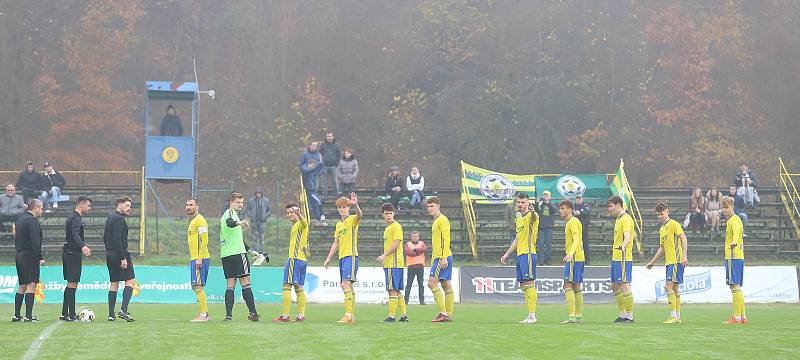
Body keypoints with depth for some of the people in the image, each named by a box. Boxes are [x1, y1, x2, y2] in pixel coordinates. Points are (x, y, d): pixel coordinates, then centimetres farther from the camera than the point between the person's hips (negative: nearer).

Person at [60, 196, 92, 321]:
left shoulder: (72, 217, 18)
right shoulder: (76, 218, -14)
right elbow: (75, 235, -32)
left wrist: (83, 246, 51)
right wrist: (83, 246, -50)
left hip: (68, 253, 10)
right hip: (73, 253, -10)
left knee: (70, 284, 14)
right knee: (72, 284, -10)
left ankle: (64, 314, 17)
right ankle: (71, 315, -12)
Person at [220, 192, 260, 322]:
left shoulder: (227, 214, 25)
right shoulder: (230, 212, -4)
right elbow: (229, 223, -31)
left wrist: (251, 251, 38)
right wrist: (240, 222, -52)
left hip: (225, 255, 9)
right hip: (237, 253, -9)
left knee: (230, 284, 5)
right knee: (245, 283, -7)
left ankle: (228, 315, -3)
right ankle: (253, 313, -9)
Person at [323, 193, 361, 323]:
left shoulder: (352, 219, -3)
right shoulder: (338, 224, 20)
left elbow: (359, 215, -28)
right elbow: (336, 243, 25)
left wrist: (356, 205, -48)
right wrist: (328, 258, 21)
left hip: (351, 255, -9)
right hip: (342, 257, 9)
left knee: (346, 284, -18)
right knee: (346, 286, 8)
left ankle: (348, 315, -22)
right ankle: (351, 315, 11)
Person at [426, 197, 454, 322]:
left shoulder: (442, 220, -8)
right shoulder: (435, 222, 22)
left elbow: (446, 239, -16)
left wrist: (444, 258, -22)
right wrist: (433, 260, 25)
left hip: (442, 258, -10)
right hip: (438, 257, 10)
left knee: (432, 282, -14)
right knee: (447, 286, 7)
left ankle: (443, 313, -15)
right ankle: (449, 315, 6)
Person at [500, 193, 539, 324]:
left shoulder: (531, 216, -7)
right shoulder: (519, 219, 20)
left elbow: (534, 217, -34)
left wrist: (532, 211, -57)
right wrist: (507, 254, 30)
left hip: (528, 253, -9)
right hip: (520, 254, 9)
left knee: (529, 283, -13)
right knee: (523, 286, 8)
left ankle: (532, 316, -16)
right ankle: (530, 316, 11)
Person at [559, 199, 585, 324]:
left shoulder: (573, 222, -11)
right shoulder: (569, 222, 20)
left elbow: (576, 240, -25)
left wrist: (570, 254, -39)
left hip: (574, 258, -11)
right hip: (579, 258, 11)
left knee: (568, 286, -13)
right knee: (576, 287, 11)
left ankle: (572, 316, -18)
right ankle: (578, 316, 12)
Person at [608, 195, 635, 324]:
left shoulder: (626, 219, -13)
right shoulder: (618, 219, 18)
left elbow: (627, 236, -28)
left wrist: (623, 246, -48)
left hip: (623, 258, -11)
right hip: (615, 257, 11)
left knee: (624, 285, -12)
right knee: (615, 286, 12)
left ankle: (629, 316, -11)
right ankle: (623, 315, 18)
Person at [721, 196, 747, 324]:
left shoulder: (733, 220, -11)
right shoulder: (735, 219, 20)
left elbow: (736, 232, -32)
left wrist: (734, 242, -51)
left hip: (733, 257, -10)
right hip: (738, 256, 10)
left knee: (735, 286, -11)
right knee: (737, 287, 13)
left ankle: (737, 317, -13)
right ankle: (742, 317, 15)